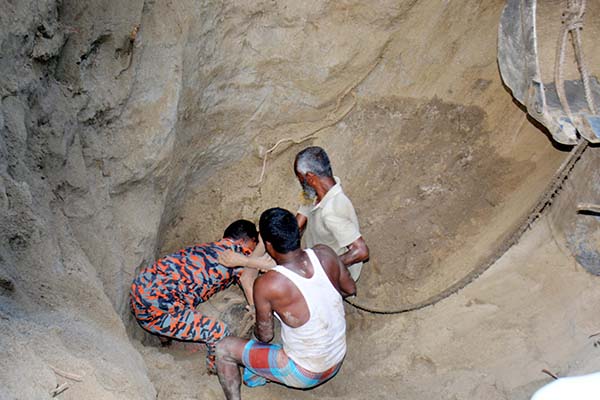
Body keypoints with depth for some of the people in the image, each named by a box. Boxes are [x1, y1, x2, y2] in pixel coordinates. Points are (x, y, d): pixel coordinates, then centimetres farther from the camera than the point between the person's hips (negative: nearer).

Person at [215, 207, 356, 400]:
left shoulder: (267, 285, -27)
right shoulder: (325, 254, -15)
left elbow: (265, 336, -11)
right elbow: (350, 289, 4)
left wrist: (257, 331, 12)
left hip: (305, 374, -6)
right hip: (337, 363, 6)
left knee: (224, 348, 6)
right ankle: (258, 373, 38)